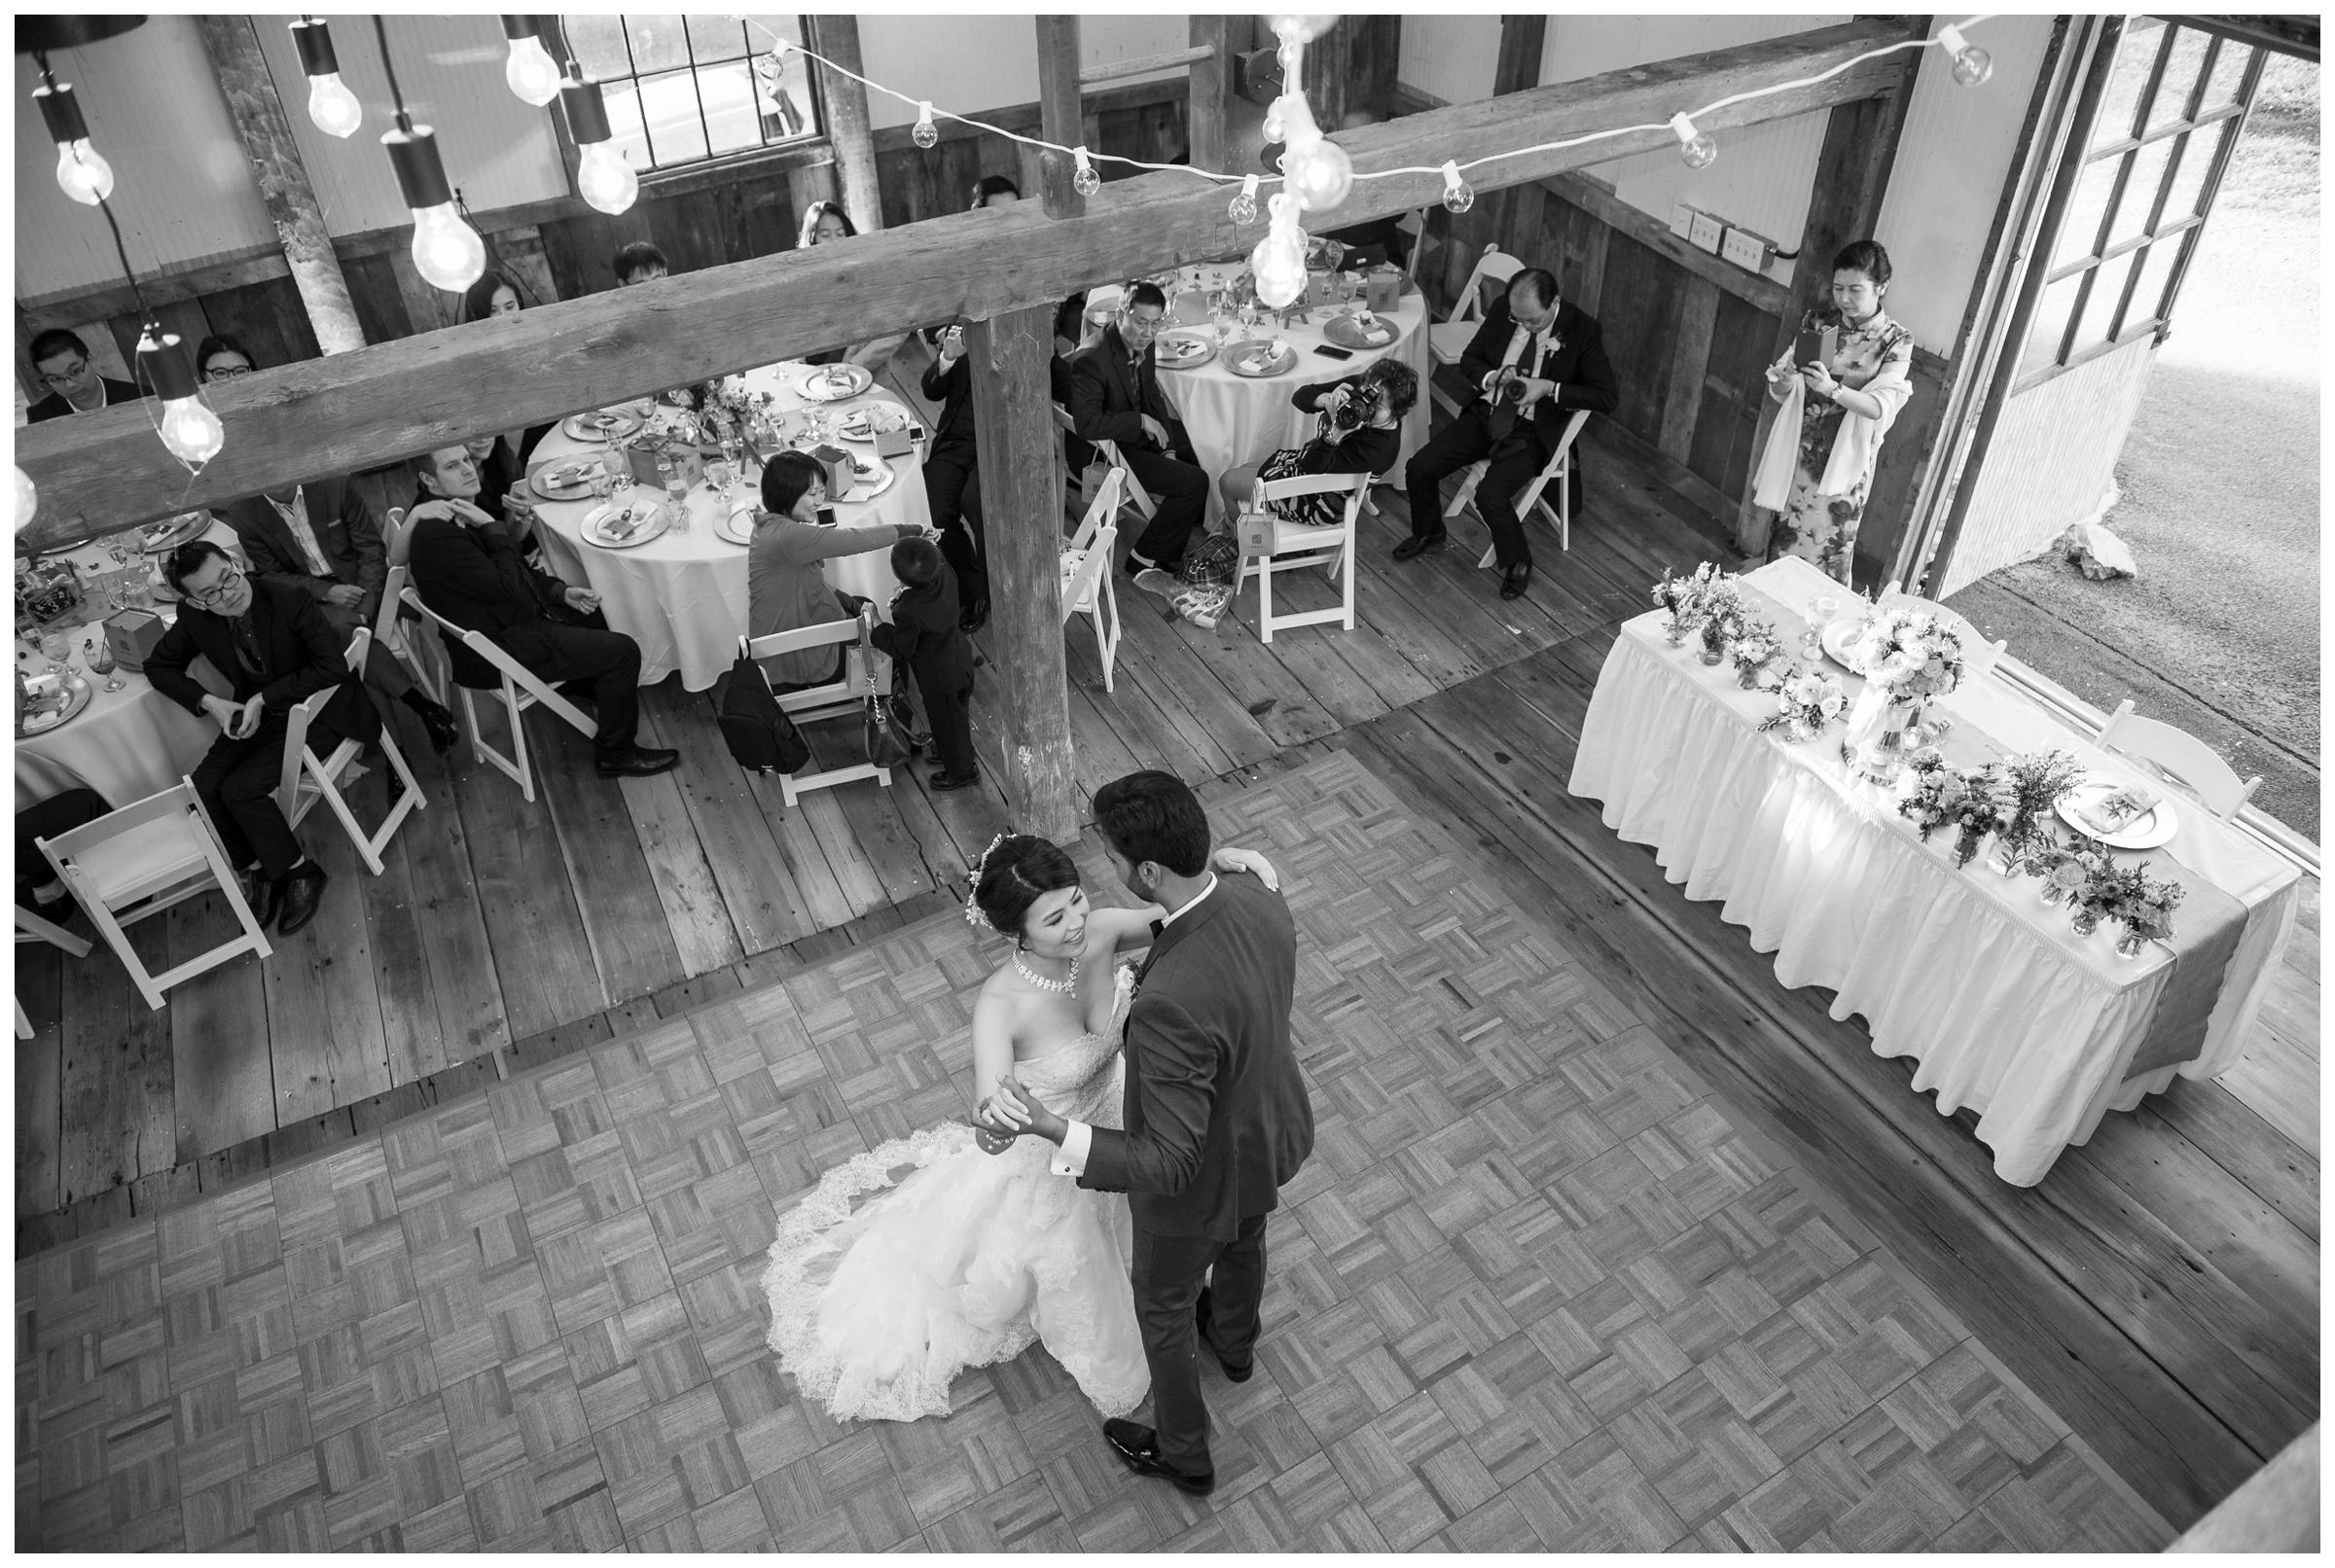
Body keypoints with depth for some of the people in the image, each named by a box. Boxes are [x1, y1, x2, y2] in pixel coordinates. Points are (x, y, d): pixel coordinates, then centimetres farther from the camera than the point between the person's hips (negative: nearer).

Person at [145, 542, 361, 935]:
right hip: (255, 712, 6)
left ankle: (300, 872, 2)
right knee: (203, 788, -14)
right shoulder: (194, 616, -9)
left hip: (315, 712, -6)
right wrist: (210, 703, -9)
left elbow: (332, 666, -28)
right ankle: (266, 871, 7)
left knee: (240, 789, -20)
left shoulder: (290, 600, -24)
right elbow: (159, 666, 7)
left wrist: (263, 699, -24)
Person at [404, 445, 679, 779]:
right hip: (496, 651, -10)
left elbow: (515, 569, 15)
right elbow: (506, 587, -28)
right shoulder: (435, 535, -28)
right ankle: (616, 754, 0)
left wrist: (562, 591, 3)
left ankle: (600, 688, 42)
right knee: (622, 651, -13)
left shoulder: (459, 512, 4)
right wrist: (491, 527, -21)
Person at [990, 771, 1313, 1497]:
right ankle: (1235, 1342, 71)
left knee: (1164, 1306, 25)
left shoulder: (1171, 1003, -46)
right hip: (1274, 1134, 7)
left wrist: (1051, 1128, -50)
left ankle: (1183, 1454, 52)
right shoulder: (1257, 897, -22)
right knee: (1243, 1239, 38)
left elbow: (1167, 1161, -38)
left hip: (1203, 1179, -7)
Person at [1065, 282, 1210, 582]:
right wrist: (1141, 421, -27)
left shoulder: (1141, 344, -2)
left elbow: (1152, 396, 10)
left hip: (1142, 432, 10)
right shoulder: (1090, 361, -30)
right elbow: (1087, 424, -36)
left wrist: (1167, 448, -1)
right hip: (1106, 451, -10)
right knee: (1194, 482, -16)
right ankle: (1144, 558, -3)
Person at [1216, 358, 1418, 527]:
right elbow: (1299, 396, -13)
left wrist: (1337, 434, -49)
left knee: (1229, 482, 4)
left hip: (1319, 503, -8)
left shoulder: (1379, 449, -36)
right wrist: (1327, 399, -35)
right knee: (1241, 470, 21)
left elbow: (1313, 469, -33)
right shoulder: (1356, 385, -17)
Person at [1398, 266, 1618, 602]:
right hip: (1486, 414, 5)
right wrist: (1491, 377, -12)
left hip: (1532, 432, -5)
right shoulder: (1501, 312, -2)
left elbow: (1608, 397, -15)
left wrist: (1550, 388, -23)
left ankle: (1517, 563, 1)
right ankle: (1427, 532, 23)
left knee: (1490, 496, -27)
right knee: (1419, 468, -7)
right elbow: (1468, 360, 11)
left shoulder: (1582, 332, -14)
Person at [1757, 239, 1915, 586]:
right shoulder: (1817, 323, 2)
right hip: (1798, 452, 3)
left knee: (1826, 551, 2)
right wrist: (1782, 383, -23)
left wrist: (1833, 389, -33)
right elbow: (1783, 394, 2)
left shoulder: (1896, 341, -6)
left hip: (1844, 461, -2)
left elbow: (1881, 407, -16)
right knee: (1783, 540, 9)